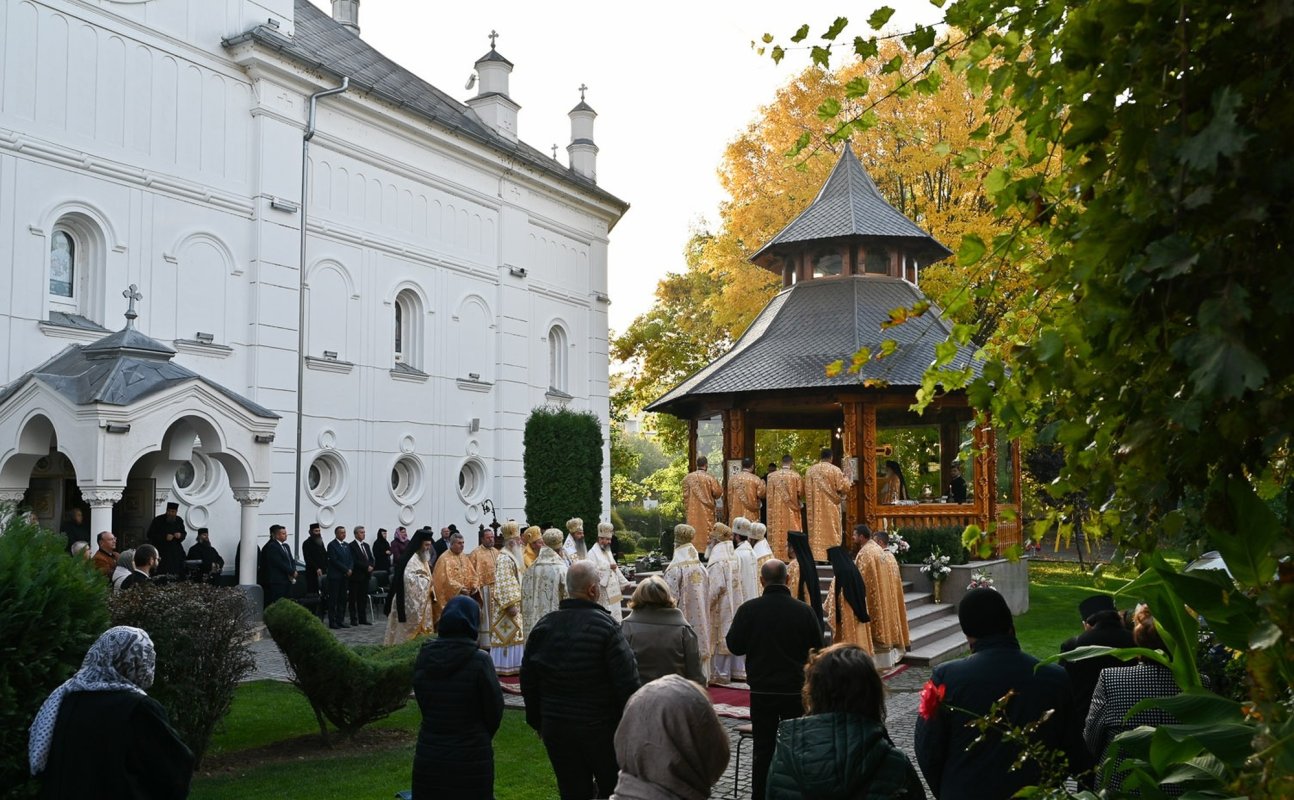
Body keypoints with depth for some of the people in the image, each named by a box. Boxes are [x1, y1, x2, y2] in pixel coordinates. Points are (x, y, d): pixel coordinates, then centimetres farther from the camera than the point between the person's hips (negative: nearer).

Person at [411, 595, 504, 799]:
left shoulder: (424, 658, -3)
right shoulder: (479, 661, -16)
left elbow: (424, 706, 4)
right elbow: (495, 710, -7)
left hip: (429, 756, 4)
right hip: (471, 759, -4)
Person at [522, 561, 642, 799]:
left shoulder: (542, 627, -1)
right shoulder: (606, 626, -16)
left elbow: (528, 681, 6)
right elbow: (627, 681, -17)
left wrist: (537, 721, 17)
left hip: (555, 728, 4)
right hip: (601, 726, -4)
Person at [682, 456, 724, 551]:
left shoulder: (688, 478, -1)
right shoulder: (709, 478, -10)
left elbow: (685, 496, 2)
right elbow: (718, 493, -5)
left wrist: (686, 510, 13)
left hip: (692, 512, 3)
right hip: (706, 511, -3)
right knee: (706, 532, 4)